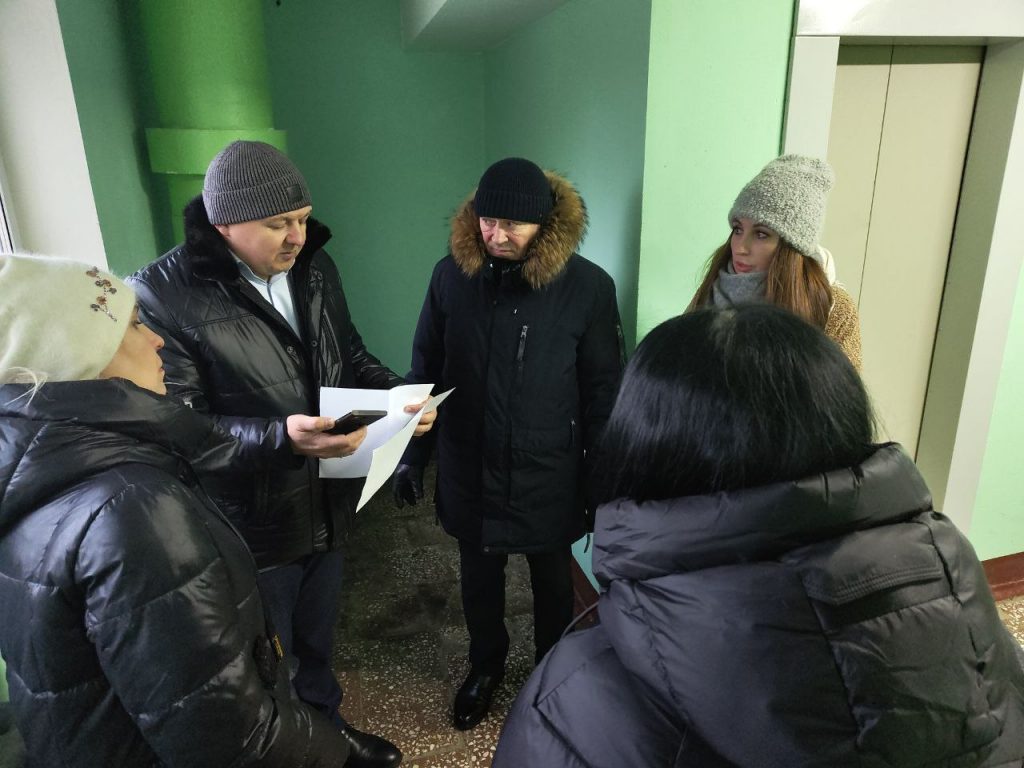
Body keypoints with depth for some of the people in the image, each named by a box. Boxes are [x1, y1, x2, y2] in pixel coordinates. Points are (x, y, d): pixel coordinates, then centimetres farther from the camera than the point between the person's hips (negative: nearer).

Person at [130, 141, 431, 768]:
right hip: (250, 527, -5)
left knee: (318, 637, 28)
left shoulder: (314, 268, 0)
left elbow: (351, 356, 10)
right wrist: (280, 434, -35)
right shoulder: (162, 295, -20)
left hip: (327, 505, 6)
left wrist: (398, 393, -9)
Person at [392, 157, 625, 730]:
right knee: (479, 576, 22)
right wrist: (412, 453, 3)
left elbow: (603, 391, -8)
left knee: (553, 579, 20)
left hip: (549, 474, -2)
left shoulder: (588, 287, -15)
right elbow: (426, 370, 1)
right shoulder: (452, 274, -8)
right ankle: (487, 664, 50)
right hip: (469, 469, 2)